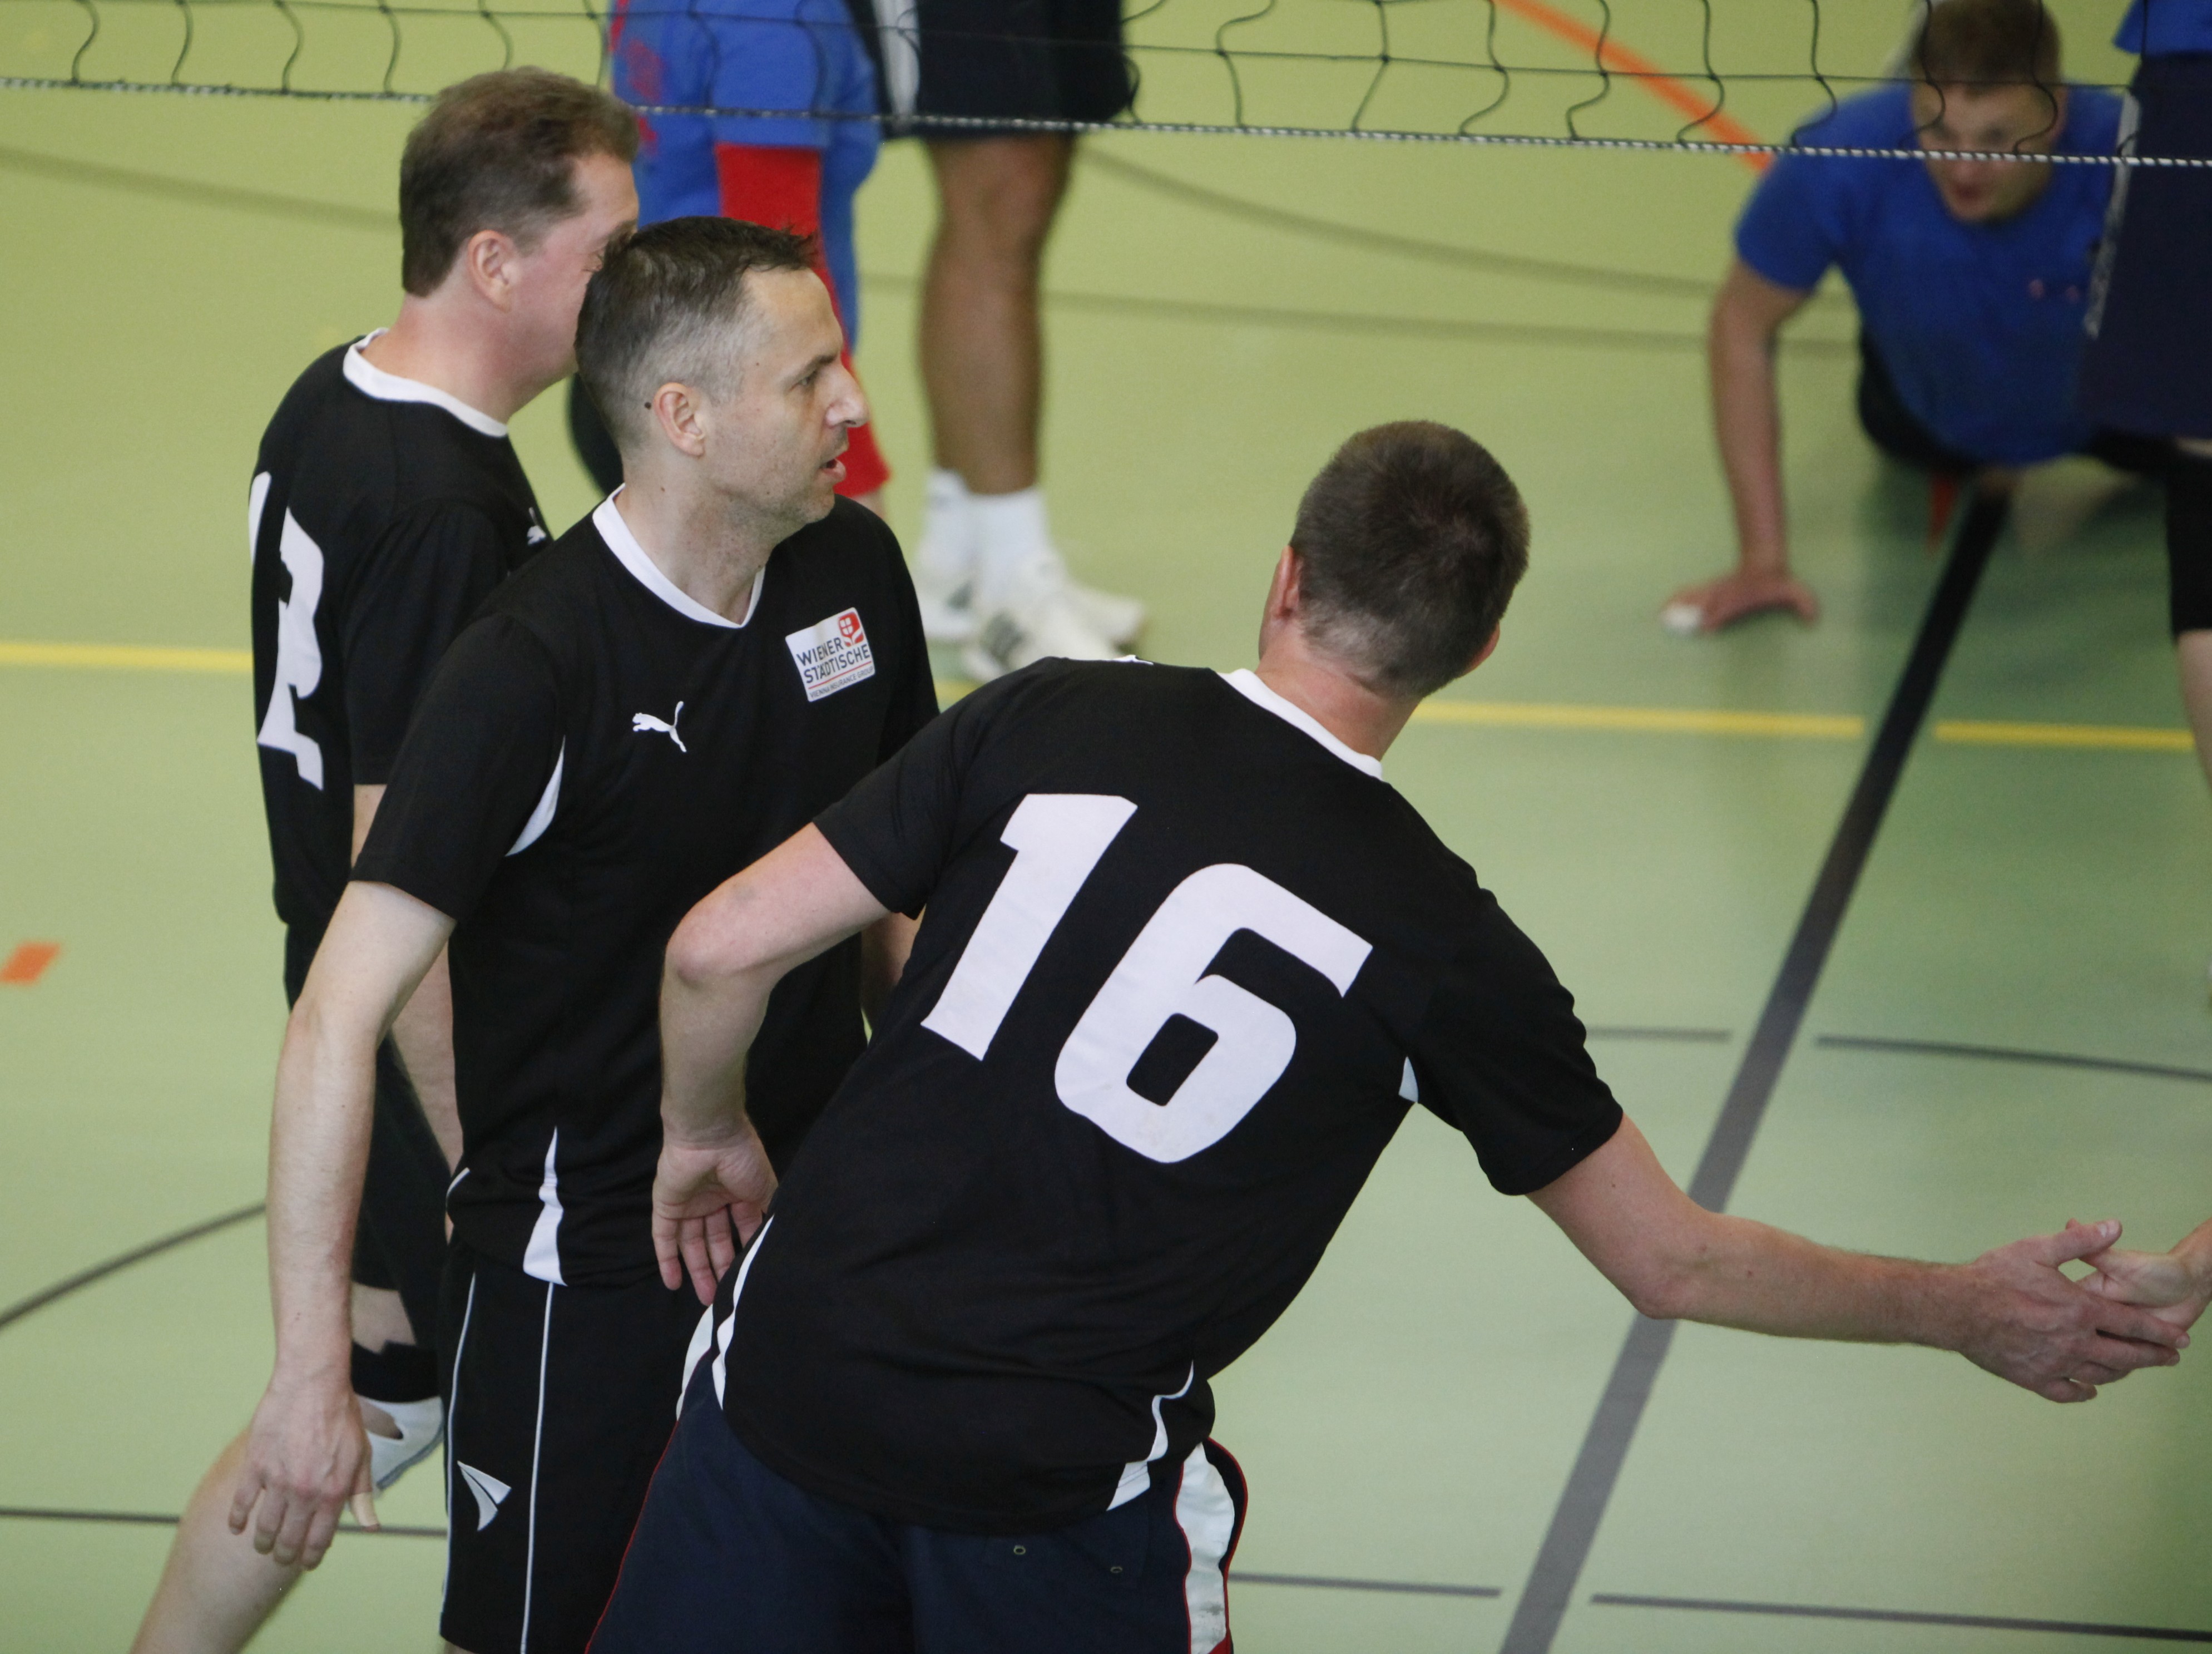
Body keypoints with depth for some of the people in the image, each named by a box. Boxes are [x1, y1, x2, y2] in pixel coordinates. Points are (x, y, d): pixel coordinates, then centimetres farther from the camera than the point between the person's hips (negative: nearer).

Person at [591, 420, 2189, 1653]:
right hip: (1061, 1495, -1)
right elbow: (1667, 1259, 4)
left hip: (792, 1382, 1)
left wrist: (706, 1136, 16)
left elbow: (724, 950, -5)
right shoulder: (1440, 946, -5)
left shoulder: (1051, 719, -4)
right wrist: (1969, 1310, 17)